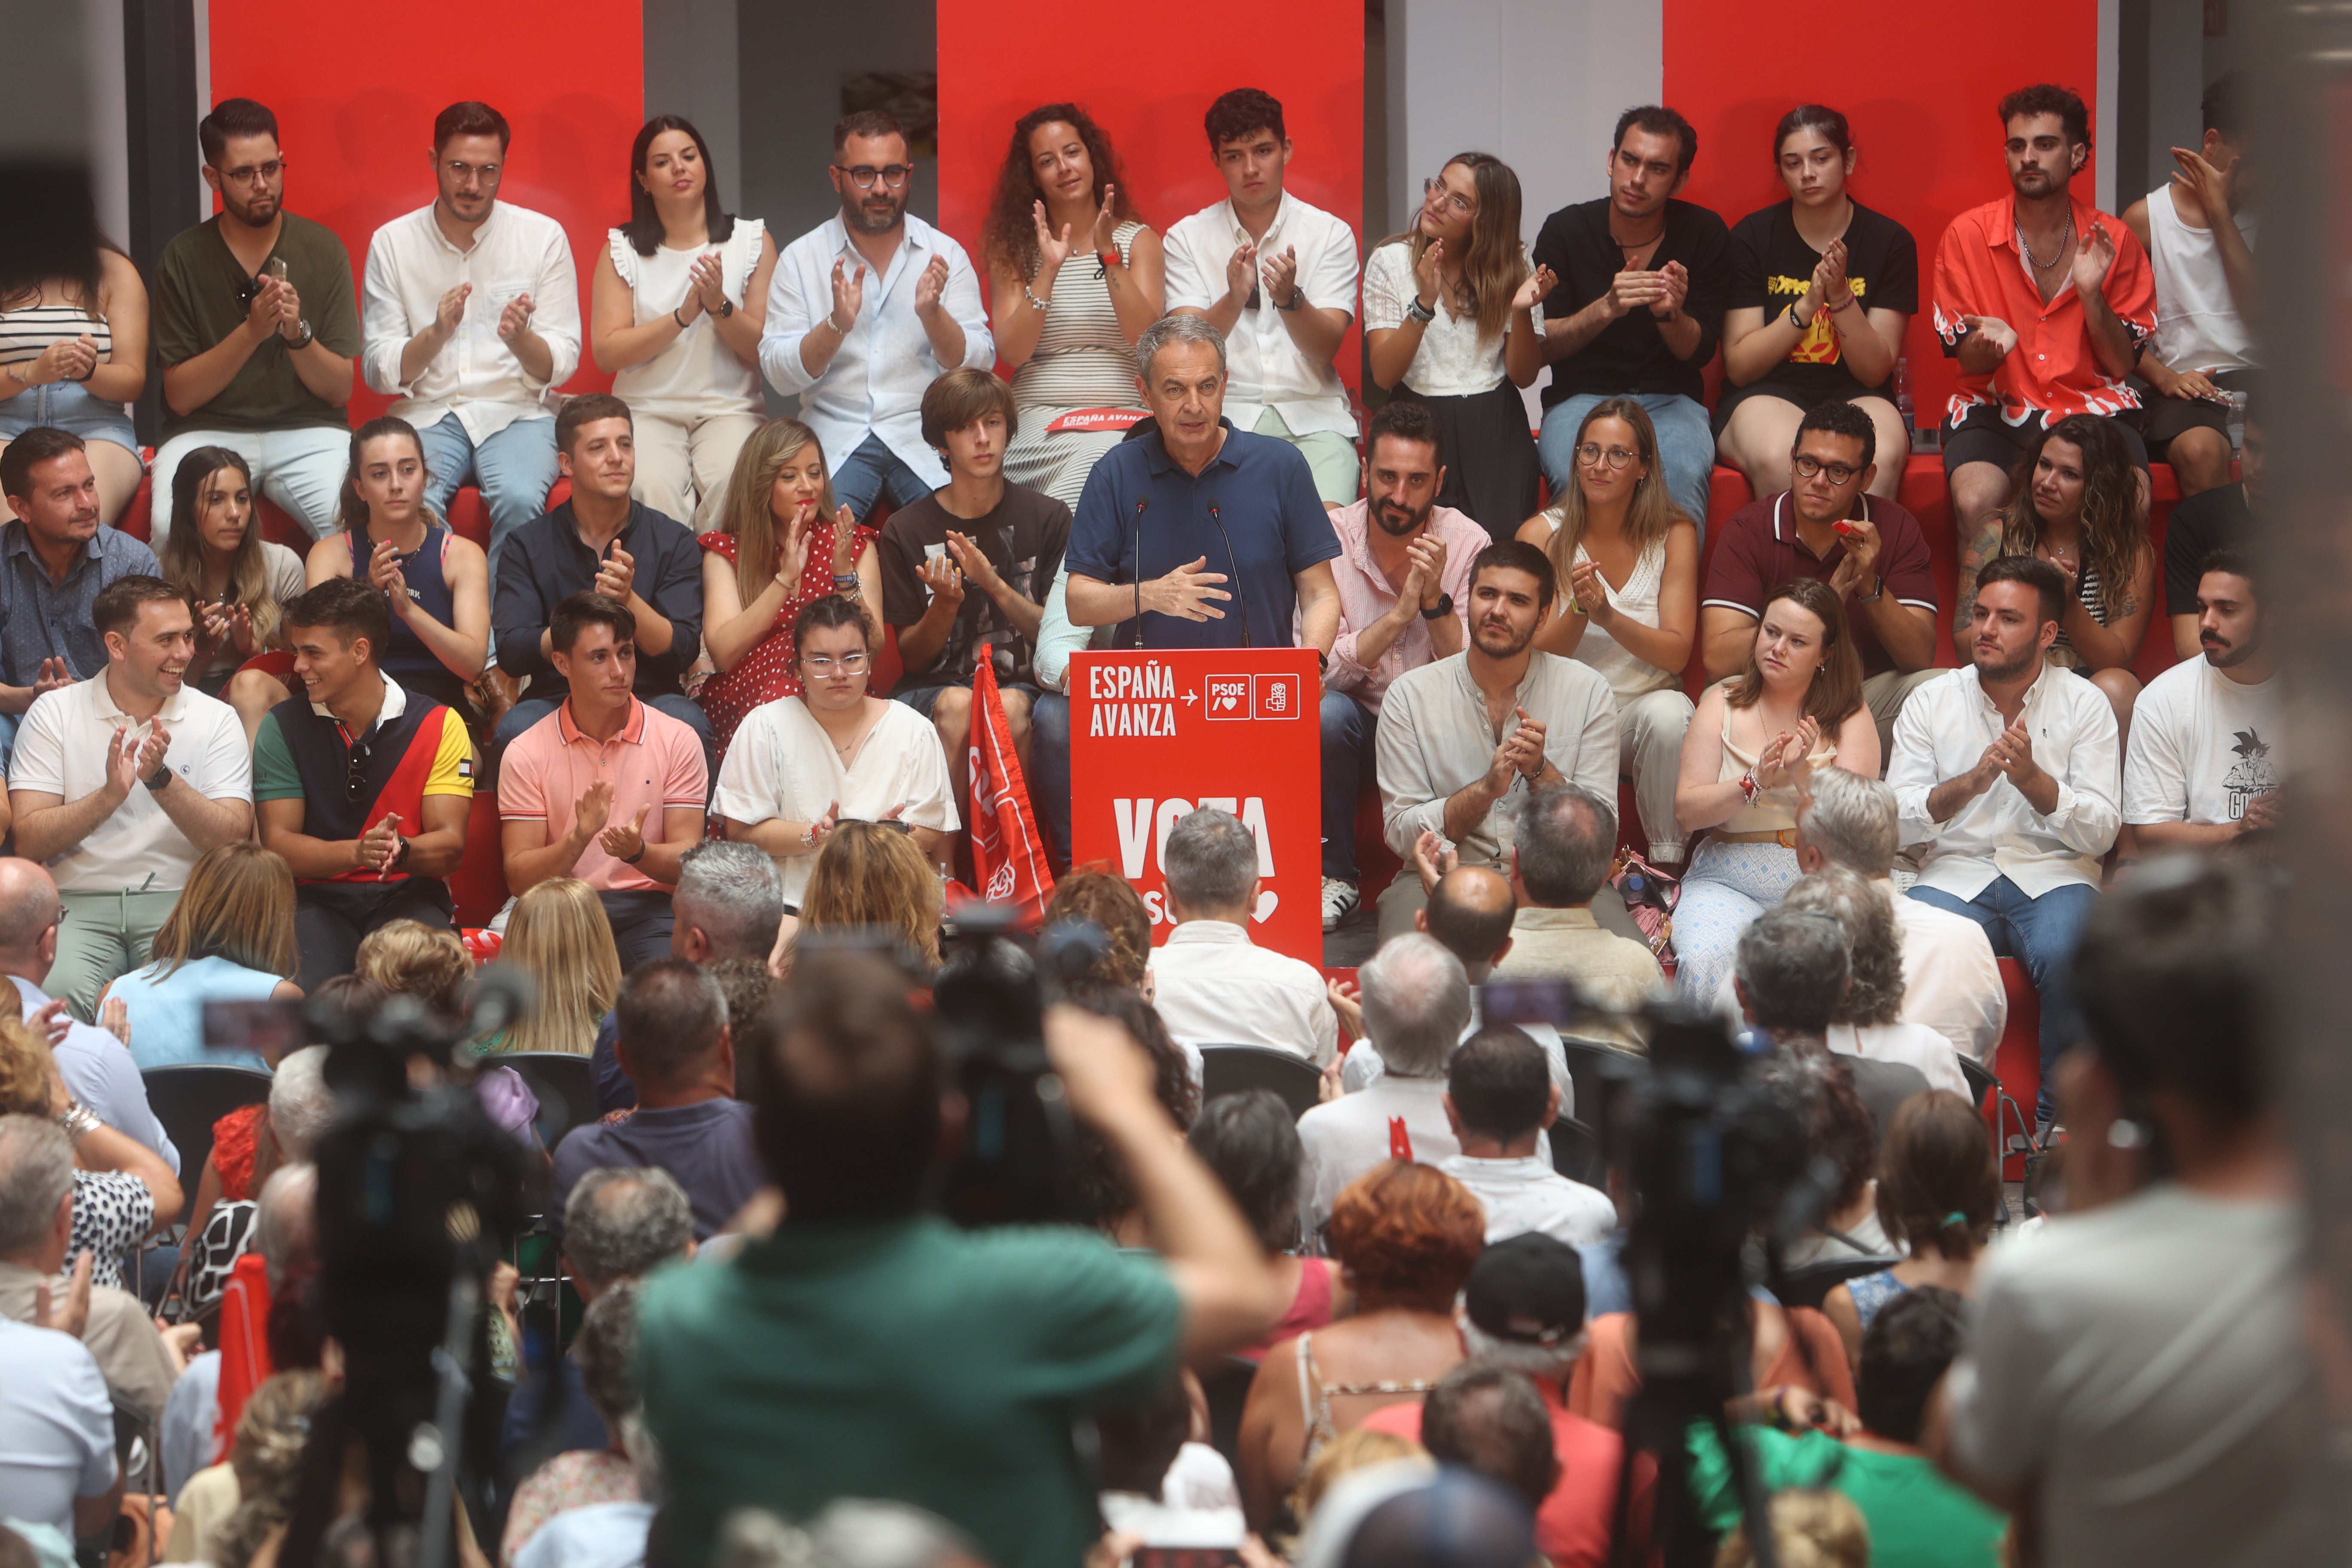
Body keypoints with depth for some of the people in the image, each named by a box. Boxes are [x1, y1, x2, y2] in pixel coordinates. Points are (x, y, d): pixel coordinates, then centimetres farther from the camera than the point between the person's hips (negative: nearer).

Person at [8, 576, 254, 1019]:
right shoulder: (54, 713, 6)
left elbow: (233, 839, -4)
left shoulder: (216, 720, 8)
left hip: (179, 901, 0)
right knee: (57, 989, -33)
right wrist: (109, 796, -17)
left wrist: (162, 780, -17)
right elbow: (28, 841, -3)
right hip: (80, 902, 0)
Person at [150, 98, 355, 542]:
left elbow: (340, 389, 3)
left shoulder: (322, 248, 4)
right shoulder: (183, 259, 2)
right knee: (171, 527, -31)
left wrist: (298, 333, -17)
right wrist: (251, 332, -16)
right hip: (208, 433, 0)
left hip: (306, 431, 0)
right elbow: (180, 396, -2)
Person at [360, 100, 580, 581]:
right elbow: (378, 371, 0)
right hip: (427, 414, 0)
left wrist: (520, 340, -22)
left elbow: (562, 365, 1)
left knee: (520, 500, -33)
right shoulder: (392, 243, 4)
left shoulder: (543, 237, 3)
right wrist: (436, 334, -19)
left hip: (516, 414, 0)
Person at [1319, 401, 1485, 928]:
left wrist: (1435, 601, -28)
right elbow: (1322, 671, -18)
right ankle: (1335, 877, -12)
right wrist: (1400, 612, -29)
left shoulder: (1467, 543, -8)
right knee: (1325, 713, -32)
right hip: (1359, 720, 0)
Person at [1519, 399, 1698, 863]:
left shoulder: (1674, 536, 0)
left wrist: (1609, 617, -27)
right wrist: (1578, 611, -25)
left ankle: (1667, 863, -20)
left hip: (1645, 703, 1)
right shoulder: (1542, 535, -2)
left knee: (1668, 713, -35)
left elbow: (1677, 654, -9)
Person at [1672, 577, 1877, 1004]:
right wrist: (1756, 783, -16)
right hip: (1728, 883, 1)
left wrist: (1803, 774, -21)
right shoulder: (1723, 703, 10)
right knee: (1704, 962, -32)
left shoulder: (1849, 716, 7)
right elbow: (1687, 812, 0)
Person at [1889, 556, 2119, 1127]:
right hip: (1956, 874, 1)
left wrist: (2033, 778, -16)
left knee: (2067, 953, -35)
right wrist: (1969, 783, -13)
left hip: (2053, 874, -1)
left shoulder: (2083, 704, 7)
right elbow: (1895, 821, 2)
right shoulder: (1932, 702, 10)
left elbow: (2102, 832, -1)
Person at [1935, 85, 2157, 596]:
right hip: (1998, 406, -1)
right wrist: (1988, 345, -19)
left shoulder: (2113, 241, 6)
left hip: (2092, 406, 1)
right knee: (1976, 500, -33)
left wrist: (2091, 291, -12)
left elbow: (2121, 365, 5)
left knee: (2133, 501, -30)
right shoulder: (1968, 236, 3)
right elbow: (1967, 360, 6)